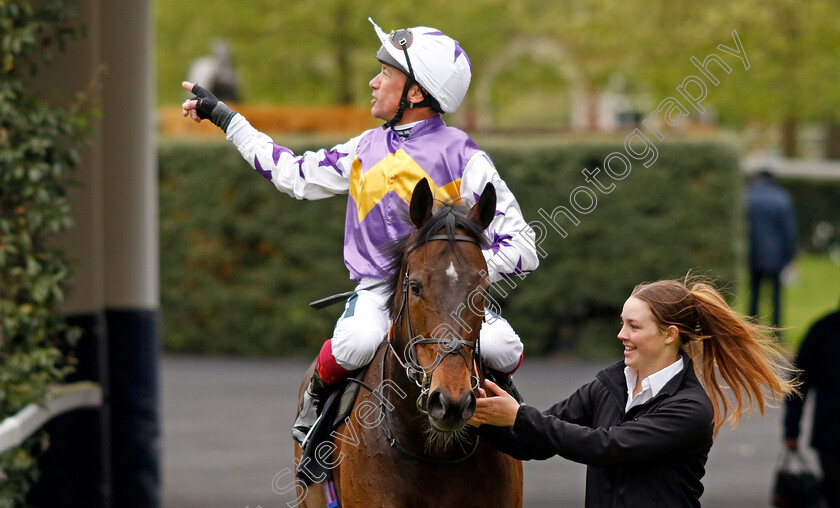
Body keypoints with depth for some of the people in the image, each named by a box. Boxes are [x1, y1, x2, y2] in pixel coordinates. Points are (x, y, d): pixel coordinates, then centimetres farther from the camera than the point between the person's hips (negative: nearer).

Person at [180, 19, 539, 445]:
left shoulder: (462, 159, -5)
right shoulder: (365, 150, 12)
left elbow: (520, 248, -8)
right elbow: (292, 174, 26)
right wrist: (221, 115, 30)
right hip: (377, 290, 2)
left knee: (501, 349, -31)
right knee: (355, 343, -33)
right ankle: (317, 393, 1)